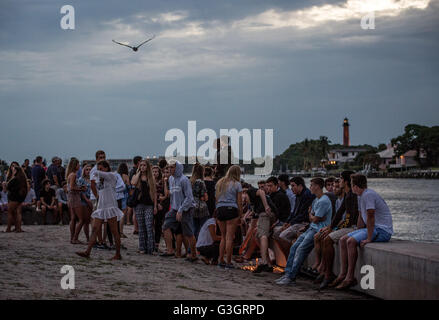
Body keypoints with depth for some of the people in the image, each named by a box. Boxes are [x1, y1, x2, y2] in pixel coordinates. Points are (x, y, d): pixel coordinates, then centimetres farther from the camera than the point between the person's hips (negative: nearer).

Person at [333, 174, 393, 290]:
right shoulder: (361, 196, 13)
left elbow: (370, 217, -24)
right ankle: (343, 274, -2)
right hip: (373, 228, 10)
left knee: (351, 241, -25)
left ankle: (350, 278, -20)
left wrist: (368, 239, -25)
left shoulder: (368, 195, -19)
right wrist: (357, 233, 14)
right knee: (343, 240, 3)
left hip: (383, 230, -10)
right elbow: (361, 218, 20)